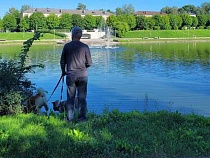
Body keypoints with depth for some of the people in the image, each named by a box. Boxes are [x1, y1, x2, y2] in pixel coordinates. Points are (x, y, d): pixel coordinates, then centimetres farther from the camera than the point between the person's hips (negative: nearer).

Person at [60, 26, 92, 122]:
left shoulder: (67, 46, -2)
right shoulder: (85, 47, -4)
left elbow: (62, 61, 4)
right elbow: (89, 63, -1)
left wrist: (63, 71, 22)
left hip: (70, 75, 0)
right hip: (82, 75, 0)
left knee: (70, 97, 8)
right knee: (82, 97, 8)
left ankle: (70, 118, 12)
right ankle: (82, 118, 12)